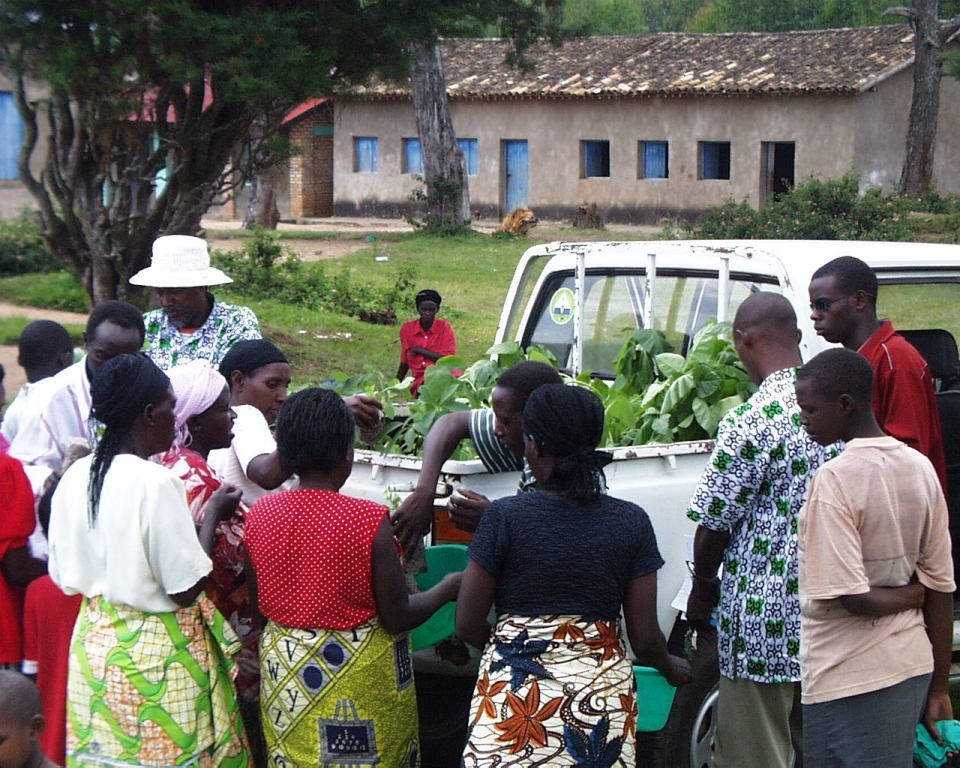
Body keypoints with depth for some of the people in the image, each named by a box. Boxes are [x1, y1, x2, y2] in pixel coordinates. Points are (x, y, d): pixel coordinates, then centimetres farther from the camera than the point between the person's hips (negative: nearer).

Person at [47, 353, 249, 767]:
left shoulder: (74, 477, 1)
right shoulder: (155, 482, -20)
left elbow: (65, 577, 8)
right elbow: (186, 589, -17)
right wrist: (212, 514, -7)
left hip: (92, 646, 7)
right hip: (156, 651, -7)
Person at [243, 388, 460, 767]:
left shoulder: (260, 514, -6)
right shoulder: (370, 521, -19)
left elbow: (256, 601, 5)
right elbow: (397, 618, -14)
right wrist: (447, 588, 3)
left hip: (282, 668, 4)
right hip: (357, 675, -4)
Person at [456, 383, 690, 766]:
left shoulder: (504, 517, -7)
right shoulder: (632, 523, -1)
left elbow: (468, 627, -2)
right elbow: (645, 638, 1)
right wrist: (671, 668, 23)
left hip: (514, 695, -2)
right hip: (602, 697, 2)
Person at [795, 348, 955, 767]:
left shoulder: (834, 479, -17)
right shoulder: (920, 468, 4)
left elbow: (849, 596, -22)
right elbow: (941, 588, 7)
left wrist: (907, 596, -2)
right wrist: (939, 688, 12)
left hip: (850, 677, -7)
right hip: (914, 664, 7)